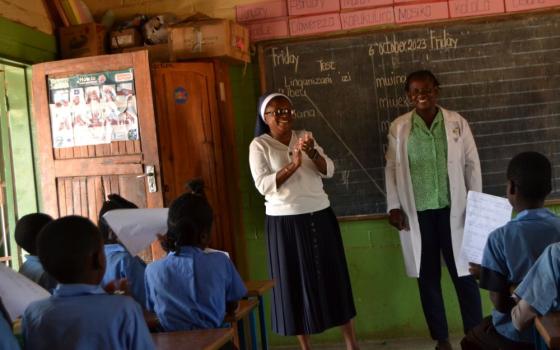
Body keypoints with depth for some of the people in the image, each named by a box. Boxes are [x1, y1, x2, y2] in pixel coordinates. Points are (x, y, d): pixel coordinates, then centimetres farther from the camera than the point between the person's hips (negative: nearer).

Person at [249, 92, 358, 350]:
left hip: (320, 216, 4)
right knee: (295, 281, 4)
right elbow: (263, 185, -14)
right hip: (285, 222, -3)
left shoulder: (304, 136, 9)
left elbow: (329, 171, 1)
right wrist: (293, 165, -25)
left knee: (334, 276, 8)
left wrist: (312, 153, -18)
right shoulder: (259, 145, -3)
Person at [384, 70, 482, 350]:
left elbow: (472, 163, 3)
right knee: (428, 277, 9)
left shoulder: (457, 122, 1)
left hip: (453, 210, -1)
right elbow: (392, 168, 4)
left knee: (464, 273, 3)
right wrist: (393, 206, -1)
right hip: (417, 213, 1)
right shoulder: (398, 127, 2)